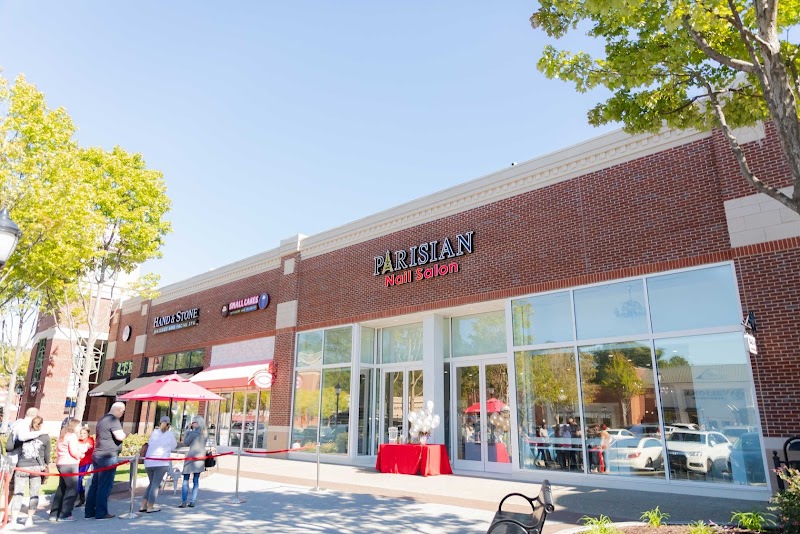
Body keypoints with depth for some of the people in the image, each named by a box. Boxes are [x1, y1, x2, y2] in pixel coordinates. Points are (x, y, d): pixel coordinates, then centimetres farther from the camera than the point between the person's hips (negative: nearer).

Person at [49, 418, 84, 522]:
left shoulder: (63, 436, 20)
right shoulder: (72, 436, -9)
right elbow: (74, 451, -17)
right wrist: (81, 455, 4)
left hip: (61, 464, 10)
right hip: (70, 465, -10)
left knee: (62, 489, 16)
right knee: (72, 489, -5)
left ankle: (54, 514, 21)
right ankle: (65, 514, -6)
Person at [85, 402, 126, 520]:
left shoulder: (102, 420, 18)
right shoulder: (113, 420, -14)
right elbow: (120, 436, -23)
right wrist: (123, 433, -3)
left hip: (97, 455, 10)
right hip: (108, 457, -10)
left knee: (96, 484, 14)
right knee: (105, 485, -4)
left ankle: (89, 511, 19)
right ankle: (101, 512, 0)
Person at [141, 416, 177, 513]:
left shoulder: (154, 432, 9)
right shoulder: (170, 434, 1)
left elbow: (149, 444, 15)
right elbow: (174, 447, 9)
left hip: (148, 462, 5)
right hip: (161, 463, -5)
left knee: (152, 483, 18)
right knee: (155, 484, 1)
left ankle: (143, 505, 17)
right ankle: (150, 507, 0)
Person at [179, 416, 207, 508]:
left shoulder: (193, 432, -10)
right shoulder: (204, 433, 9)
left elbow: (185, 443, -3)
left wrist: (188, 432, 4)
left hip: (191, 457, -6)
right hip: (200, 458, 6)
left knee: (186, 480, 1)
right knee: (196, 480, 7)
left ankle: (184, 501, -2)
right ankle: (192, 501, 8)